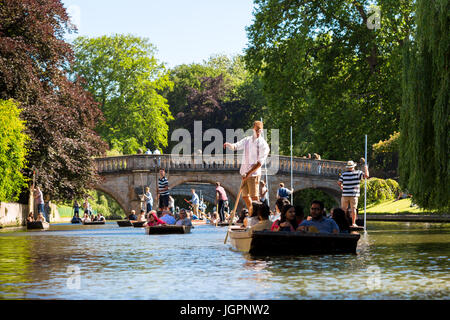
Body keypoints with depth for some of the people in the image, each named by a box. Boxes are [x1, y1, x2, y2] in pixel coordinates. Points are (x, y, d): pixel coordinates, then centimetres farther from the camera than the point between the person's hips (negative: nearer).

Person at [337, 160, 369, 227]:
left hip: (345, 194, 1)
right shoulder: (357, 173, -4)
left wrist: (341, 186, 18)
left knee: (343, 209, 6)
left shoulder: (344, 174, -2)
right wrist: (366, 168, 9)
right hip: (354, 194, -1)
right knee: (353, 209, 3)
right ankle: (353, 223, 2)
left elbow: (339, 182, -4)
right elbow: (366, 175, -9)